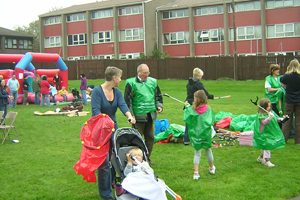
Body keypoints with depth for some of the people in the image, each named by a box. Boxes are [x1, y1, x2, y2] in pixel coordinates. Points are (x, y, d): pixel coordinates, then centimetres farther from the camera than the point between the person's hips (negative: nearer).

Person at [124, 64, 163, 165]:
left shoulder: (152, 82, 11)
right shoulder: (131, 83, -6)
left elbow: (158, 96, 22)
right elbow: (127, 100, -7)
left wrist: (159, 105, 5)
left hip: (150, 115, 6)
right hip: (138, 116, -6)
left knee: (150, 137, 11)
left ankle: (147, 158, 24)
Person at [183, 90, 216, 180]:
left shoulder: (191, 109, -14)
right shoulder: (208, 109, -12)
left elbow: (185, 118, -9)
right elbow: (210, 121, -13)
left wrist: (186, 108, 2)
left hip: (195, 134, -1)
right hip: (206, 133, 1)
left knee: (197, 153, 8)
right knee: (208, 150, 21)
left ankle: (196, 172, 0)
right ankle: (211, 168, 40)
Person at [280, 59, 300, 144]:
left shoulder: (287, 76, -9)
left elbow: (281, 80, 11)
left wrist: (287, 72, 10)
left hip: (289, 101, 0)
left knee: (287, 120, 8)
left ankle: (283, 139, 11)